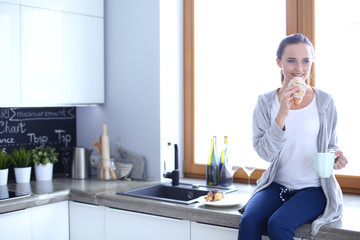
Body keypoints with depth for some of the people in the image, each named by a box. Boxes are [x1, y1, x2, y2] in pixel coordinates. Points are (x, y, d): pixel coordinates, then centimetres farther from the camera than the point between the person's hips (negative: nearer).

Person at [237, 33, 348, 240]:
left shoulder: (325, 102, 1)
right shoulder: (266, 102, 2)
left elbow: (330, 145, 13)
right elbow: (265, 152, -7)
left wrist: (336, 155, -11)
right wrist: (282, 114, -18)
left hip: (313, 188, -1)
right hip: (276, 185, 1)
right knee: (248, 221, -26)